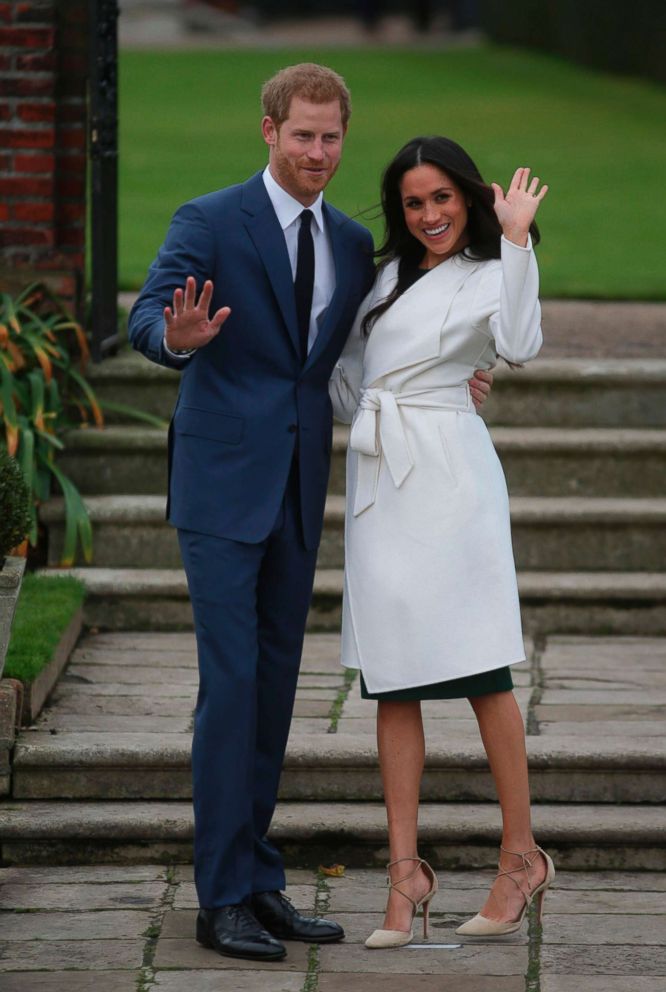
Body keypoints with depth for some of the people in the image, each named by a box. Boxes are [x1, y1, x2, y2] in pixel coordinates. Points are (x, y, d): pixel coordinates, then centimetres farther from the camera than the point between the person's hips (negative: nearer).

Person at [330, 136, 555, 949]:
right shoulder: (391, 268, 17)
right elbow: (348, 354, 30)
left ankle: (521, 857, 3)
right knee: (391, 680, 2)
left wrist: (516, 241, -20)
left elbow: (518, 347, -20)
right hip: (376, 477, 6)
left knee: (479, 669, -6)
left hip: (447, 471, -6)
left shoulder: (490, 276, 0)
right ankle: (405, 871, 2)